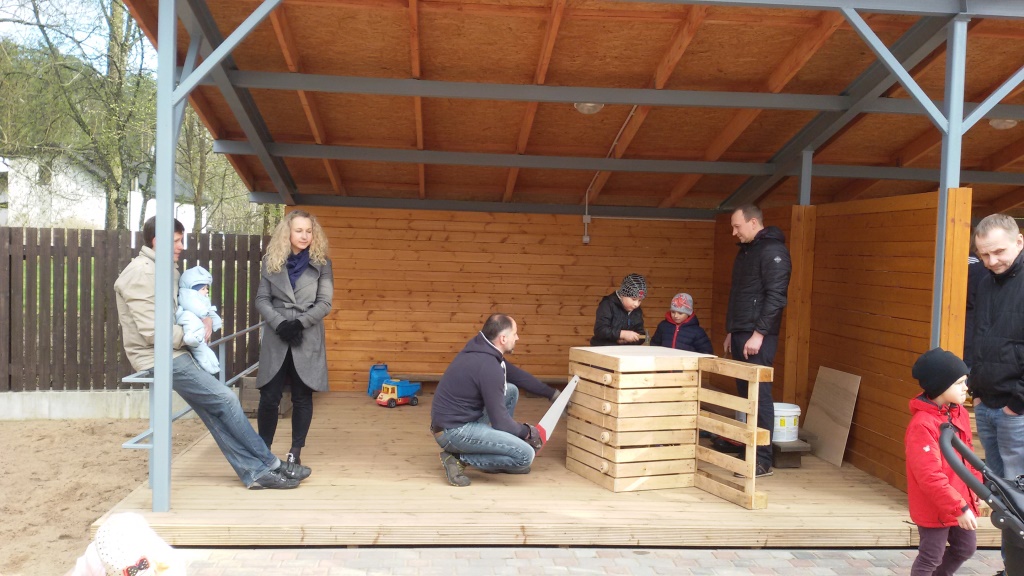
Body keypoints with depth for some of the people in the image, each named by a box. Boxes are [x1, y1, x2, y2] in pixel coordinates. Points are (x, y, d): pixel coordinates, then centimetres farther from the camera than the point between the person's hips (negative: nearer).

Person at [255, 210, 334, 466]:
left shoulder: (321, 263, 3)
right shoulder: (271, 261, 6)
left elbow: (325, 302, -3)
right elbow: (262, 299, 2)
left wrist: (299, 323, -15)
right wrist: (280, 323, -13)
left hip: (308, 340, 0)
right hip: (276, 339, 0)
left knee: (302, 397, 5)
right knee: (269, 397, -1)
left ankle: (295, 451, 15)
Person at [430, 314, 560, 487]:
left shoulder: (481, 347, 5)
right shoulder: (489, 367, -23)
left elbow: (516, 374, 21)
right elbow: (500, 422, -17)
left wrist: (552, 394, 25)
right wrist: (528, 432, 1)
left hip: (452, 419, 10)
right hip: (453, 430, -10)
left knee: (511, 391, 17)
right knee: (525, 455, -15)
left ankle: (500, 460, 19)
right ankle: (460, 458, -5)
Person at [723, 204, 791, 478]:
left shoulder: (773, 250, -11)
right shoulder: (745, 251, 18)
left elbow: (776, 297, -18)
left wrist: (759, 334, -20)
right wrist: (730, 331, 21)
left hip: (758, 338, -9)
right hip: (740, 335, 9)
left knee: (759, 397, -7)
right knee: (745, 395, 11)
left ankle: (762, 461, -2)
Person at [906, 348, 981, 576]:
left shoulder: (960, 414, 1)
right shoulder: (922, 425, -27)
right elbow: (930, 476, -28)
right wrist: (959, 508, -25)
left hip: (961, 502, 8)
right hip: (934, 508, -8)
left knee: (966, 548, 23)